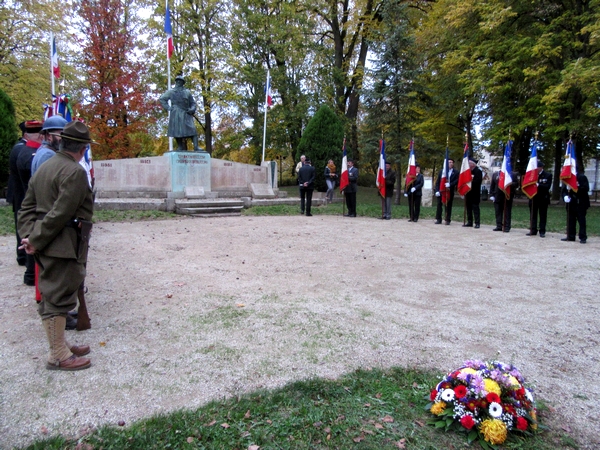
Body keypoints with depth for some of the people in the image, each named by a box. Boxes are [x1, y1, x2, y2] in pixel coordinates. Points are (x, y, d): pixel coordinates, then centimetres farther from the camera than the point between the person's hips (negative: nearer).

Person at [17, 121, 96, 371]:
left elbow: (27, 206, 13)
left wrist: (29, 235, 3)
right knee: (58, 297, -2)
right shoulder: (75, 172, -15)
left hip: (47, 245, 9)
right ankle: (58, 355, 9)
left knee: (52, 295, 17)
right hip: (62, 246, -9)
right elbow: (61, 213, -21)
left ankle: (59, 343, 31)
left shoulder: (45, 167, 15)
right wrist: (36, 240, -14)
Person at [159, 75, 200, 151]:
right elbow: (162, 99, 15)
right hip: (176, 115, 0)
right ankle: (181, 147, 0)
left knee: (192, 130, -16)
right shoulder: (171, 91, 14)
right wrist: (168, 108, 2)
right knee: (177, 131, -6)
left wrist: (192, 109, -1)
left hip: (186, 114, 0)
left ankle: (196, 147, -23)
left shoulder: (187, 92, 17)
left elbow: (193, 103, 20)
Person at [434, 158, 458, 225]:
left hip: (450, 192, -2)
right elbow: (437, 182, 8)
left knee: (448, 206, 1)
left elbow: (456, 181, -7)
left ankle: (448, 220, 6)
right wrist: (437, 191, -3)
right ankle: (438, 219, 9)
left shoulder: (456, 172, 5)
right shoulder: (441, 171, 13)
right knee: (439, 205, 2)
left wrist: (450, 184, -25)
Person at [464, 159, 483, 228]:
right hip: (468, 192, 7)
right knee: (468, 207, 9)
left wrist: (471, 182, -19)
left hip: (475, 193, -7)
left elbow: (478, 181, -16)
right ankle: (469, 222, 16)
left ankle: (477, 223, -4)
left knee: (475, 207, -6)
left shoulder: (478, 171, -5)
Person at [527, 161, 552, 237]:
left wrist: (538, 185, -25)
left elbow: (548, 186, -13)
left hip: (543, 199, -3)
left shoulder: (548, 175, -3)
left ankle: (542, 231, 8)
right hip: (533, 198, 3)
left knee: (543, 216, 3)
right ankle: (533, 230, 13)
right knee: (533, 215, 7)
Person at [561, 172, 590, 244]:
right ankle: (570, 236, 15)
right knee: (570, 220, 8)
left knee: (581, 220, -2)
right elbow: (563, 189, 6)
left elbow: (586, 189, -14)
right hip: (571, 203, 5)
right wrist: (565, 196, -13)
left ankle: (583, 238, 2)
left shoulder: (582, 177, -6)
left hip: (581, 203, -4)